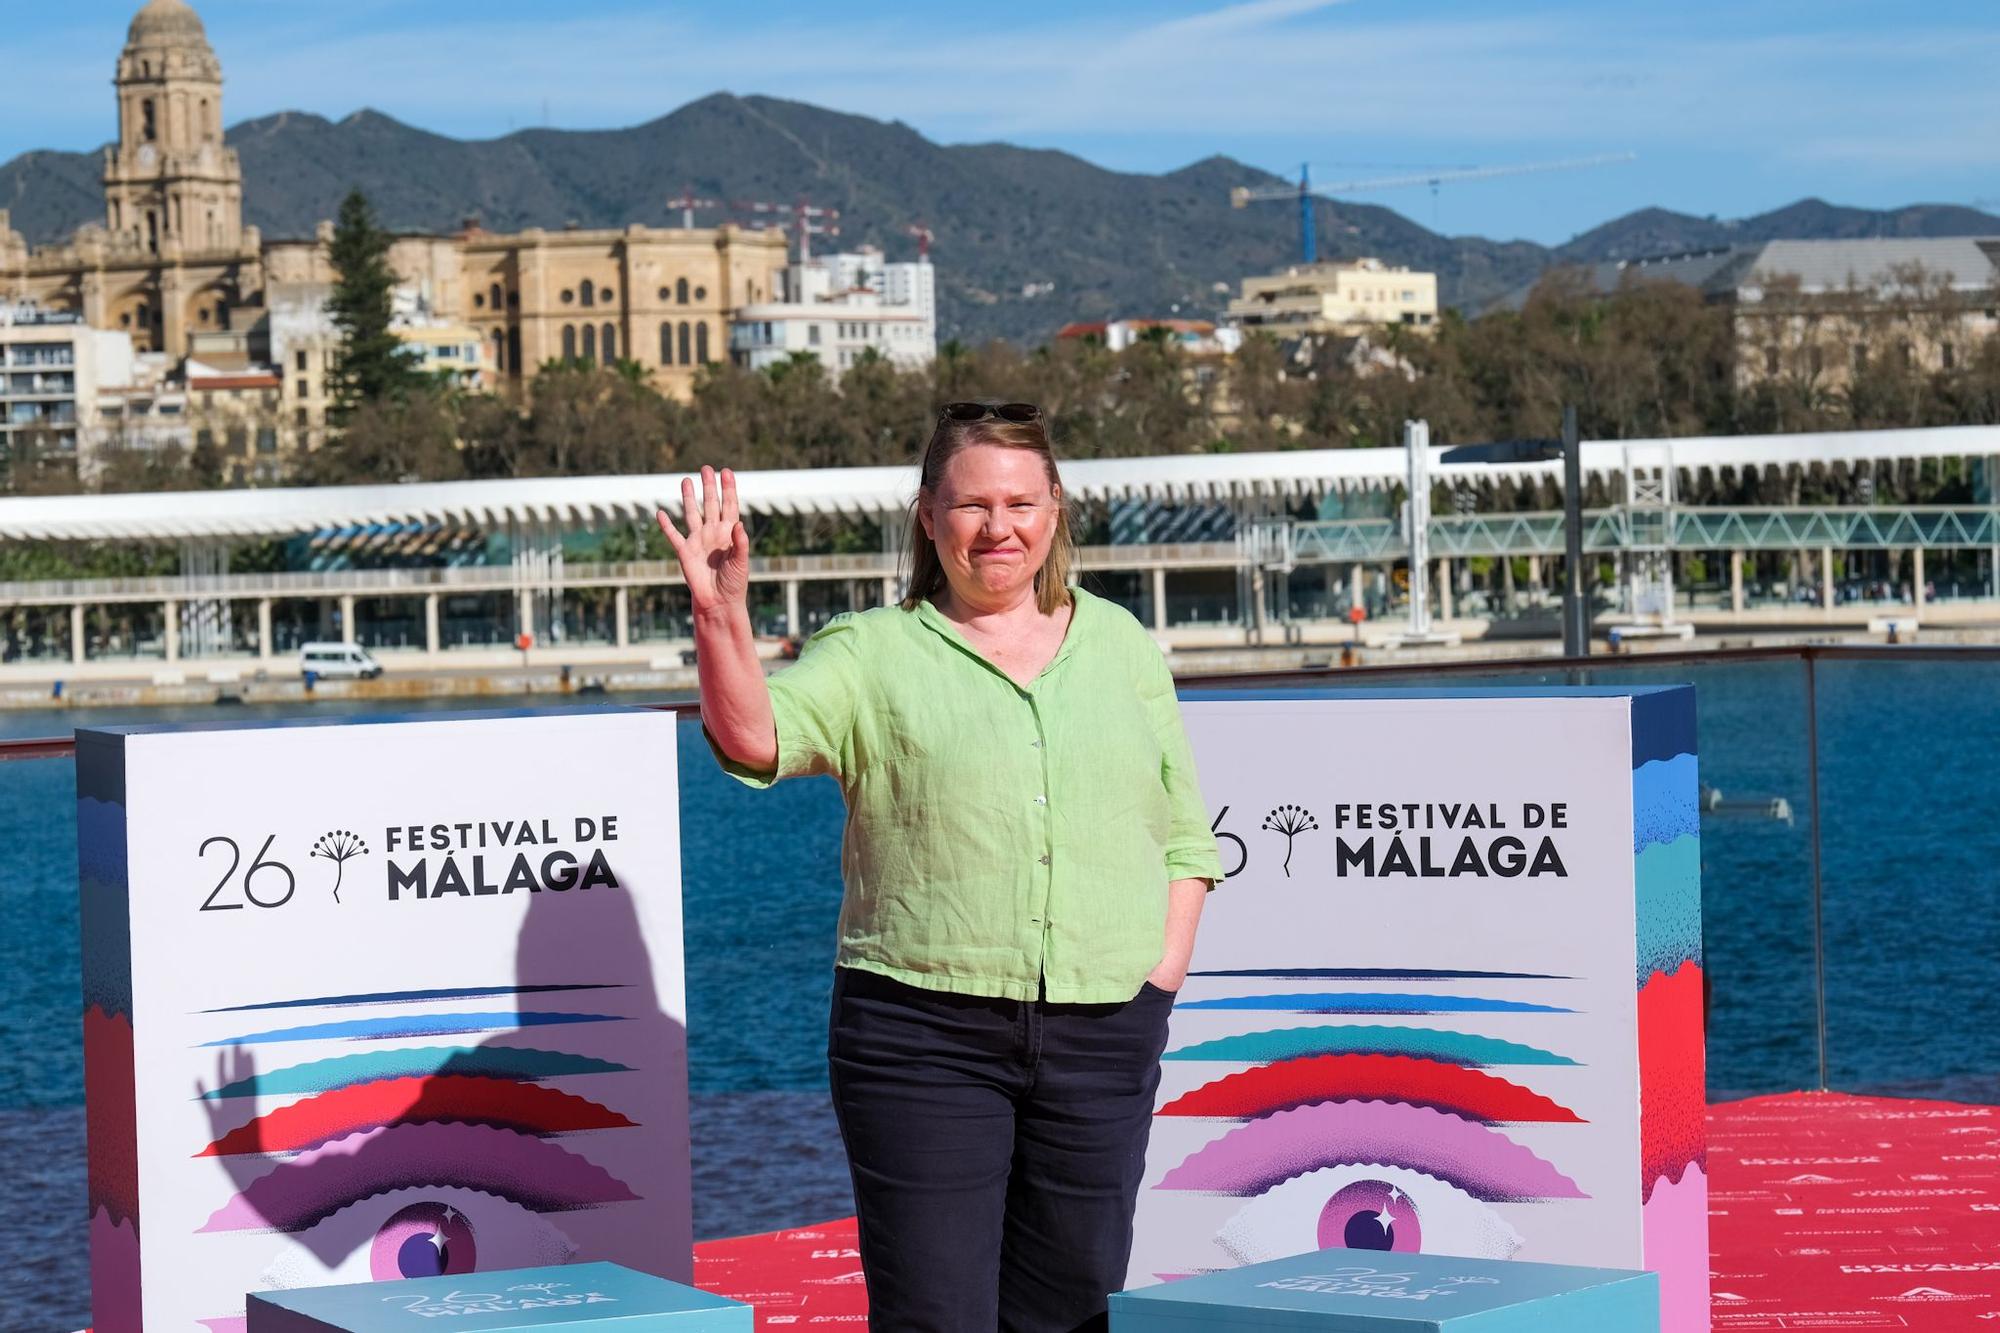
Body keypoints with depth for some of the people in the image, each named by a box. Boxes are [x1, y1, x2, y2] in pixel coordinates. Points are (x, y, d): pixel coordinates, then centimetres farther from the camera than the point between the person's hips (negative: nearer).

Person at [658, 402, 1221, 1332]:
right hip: (925, 1034, -3)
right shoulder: (873, 653, 3)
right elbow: (754, 737, -15)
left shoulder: (1121, 644, 13)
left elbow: (1184, 832, 16)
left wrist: (1164, 972, 5)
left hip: (1102, 1036, 3)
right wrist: (721, 614, -32)